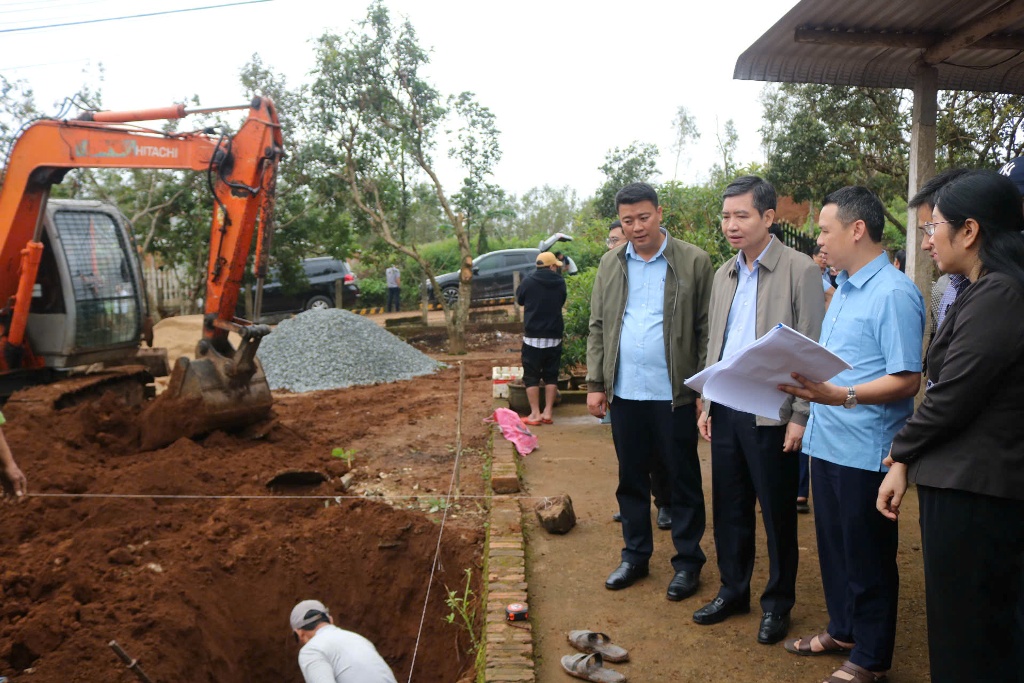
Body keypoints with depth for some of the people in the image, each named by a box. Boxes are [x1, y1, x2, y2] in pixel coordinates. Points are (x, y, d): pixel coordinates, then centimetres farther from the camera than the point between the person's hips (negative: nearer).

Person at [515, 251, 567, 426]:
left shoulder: (528, 282, -8)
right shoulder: (560, 283, -1)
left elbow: (519, 300, 8)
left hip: (532, 337, -2)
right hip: (554, 337, 3)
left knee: (531, 376, 5)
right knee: (551, 376, 12)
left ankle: (535, 414, 3)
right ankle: (547, 412, 10)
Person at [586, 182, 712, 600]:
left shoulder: (694, 262, -4)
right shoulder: (610, 265, 8)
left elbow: (707, 329, -5)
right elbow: (598, 327, 9)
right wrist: (596, 384, 4)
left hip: (674, 393, -4)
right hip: (624, 393, 4)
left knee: (683, 481, 8)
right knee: (631, 479, 14)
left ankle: (687, 562, 23)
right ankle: (635, 556, 29)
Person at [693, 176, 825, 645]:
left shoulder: (800, 271, -8)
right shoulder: (724, 274, 12)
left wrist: (800, 417, -13)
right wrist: (707, 404, 13)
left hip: (770, 413, -6)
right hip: (726, 410, 6)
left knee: (777, 513, 7)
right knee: (729, 507, 15)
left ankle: (777, 603, 24)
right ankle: (733, 590, 31)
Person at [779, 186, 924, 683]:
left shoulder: (894, 293, -16)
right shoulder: (844, 288, 12)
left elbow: (906, 380, -22)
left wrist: (840, 395, -32)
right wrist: (803, 378, 5)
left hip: (864, 451, -9)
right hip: (827, 440, 9)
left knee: (867, 558, 7)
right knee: (834, 546, 21)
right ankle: (842, 630, 39)